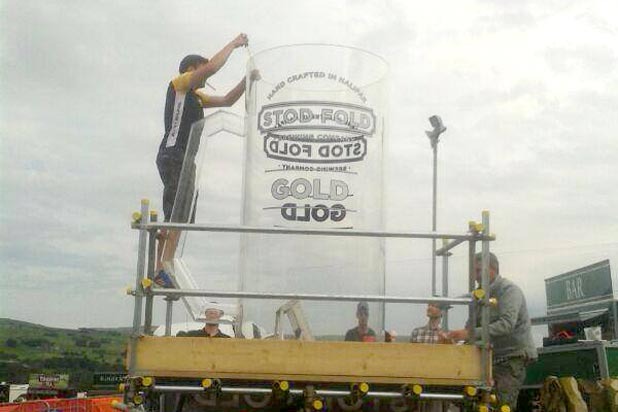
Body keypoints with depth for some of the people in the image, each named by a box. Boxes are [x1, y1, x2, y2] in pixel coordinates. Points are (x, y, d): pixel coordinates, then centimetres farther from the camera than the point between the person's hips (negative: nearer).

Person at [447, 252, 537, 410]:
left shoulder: (509, 290, -12)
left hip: (514, 356, -7)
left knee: (503, 405, -16)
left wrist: (470, 333, -35)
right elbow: (474, 324, 12)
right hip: (496, 356, 7)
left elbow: (506, 325, -27)